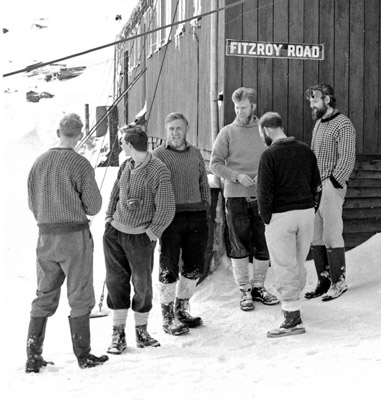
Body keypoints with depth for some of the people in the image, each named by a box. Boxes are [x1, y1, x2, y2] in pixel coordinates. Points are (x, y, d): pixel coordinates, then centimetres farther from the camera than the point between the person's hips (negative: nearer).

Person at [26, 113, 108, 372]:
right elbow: (94, 206, -10)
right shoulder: (80, 164, -13)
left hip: (45, 236, 5)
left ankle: (33, 357, 16)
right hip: (75, 236, -5)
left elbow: (33, 203, 9)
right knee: (80, 297, 7)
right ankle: (83, 355, 15)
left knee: (44, 297, 14)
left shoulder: (39, 162, 3)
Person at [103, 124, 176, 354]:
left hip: (140, 237, -5)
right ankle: (118, 334, 14)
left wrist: (151, 233, -11)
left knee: (142, 284, 5)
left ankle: (141, 330, 23)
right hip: (114, 232, 6)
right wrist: (110, 215, 14)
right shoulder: (127, 165, 4)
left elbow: (167, 210, -14)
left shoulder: (159, 172, -16)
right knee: (116, 281, 6)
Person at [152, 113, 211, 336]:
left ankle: (182, 309, 28)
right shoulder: (158, 155, 1)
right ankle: (168, 317, 12)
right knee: (169, 268, 0)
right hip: (171, 216, -5)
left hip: (197, 216, 5)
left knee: (195, 267, 10)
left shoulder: (196, 153, 14)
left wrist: (205, 207, 11)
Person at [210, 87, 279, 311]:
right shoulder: (228, 132, 1)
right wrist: (237, 176, -15)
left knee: (264, 244, 7)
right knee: (240, 245, 3)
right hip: (236, 195, -2)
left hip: (262, 195, 2)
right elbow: (215, 164, -2)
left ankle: (258, 286, 22)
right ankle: (244, 290, 14)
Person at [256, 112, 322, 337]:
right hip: (306, 212, 6)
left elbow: (265, 191, -14)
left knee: (285, 268, 0)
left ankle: (294, 320, 3)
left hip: (281, 216, -6)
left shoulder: (270, 154, -11)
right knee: (299, 263, 18)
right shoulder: (306, 150, 8)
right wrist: (312, 212, 14)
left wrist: (266, 218, -4)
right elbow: (317, 185, 9)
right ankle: (293, 303, 33)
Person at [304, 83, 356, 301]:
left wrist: (331, 184, -19)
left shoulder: (343, 125, -8)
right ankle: (324, 281, 17)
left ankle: (339, 282, 7)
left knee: (332, 237, -4)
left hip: (331, 188, -8)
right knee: (315, 238, 9)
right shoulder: (318, 124, 17)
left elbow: (347, 160, -14)